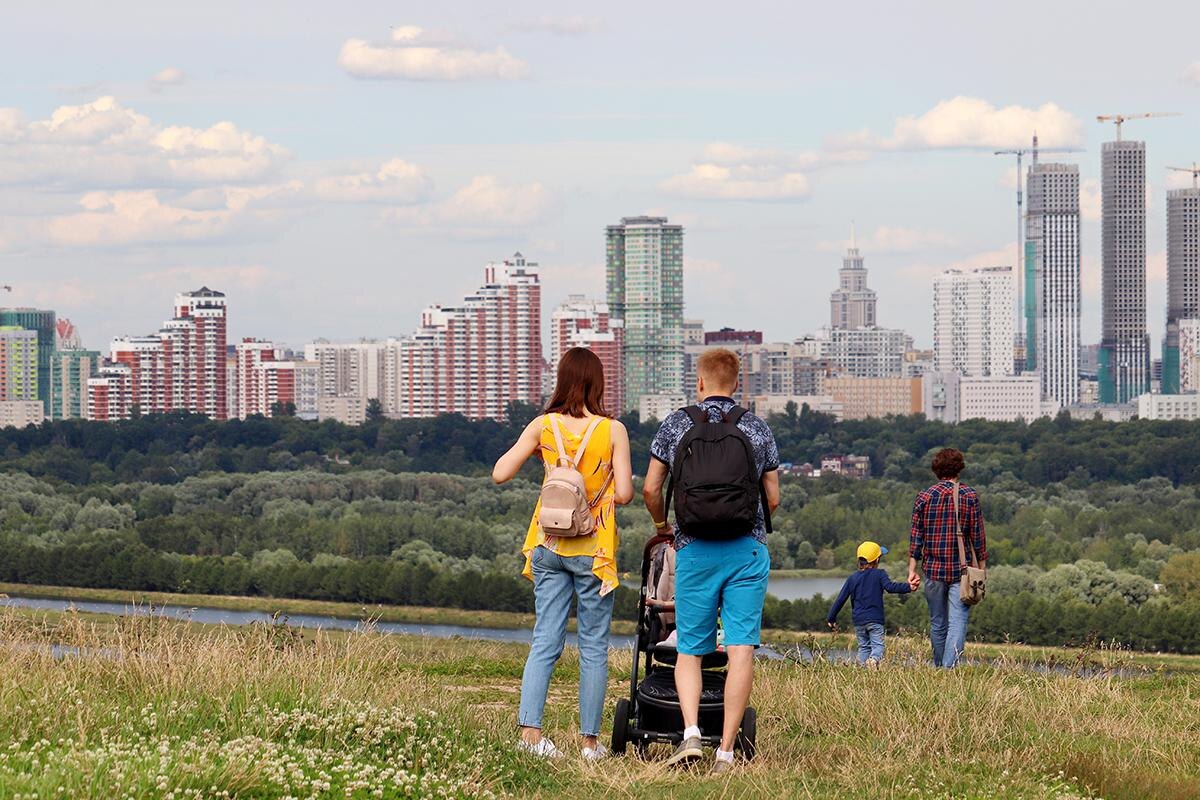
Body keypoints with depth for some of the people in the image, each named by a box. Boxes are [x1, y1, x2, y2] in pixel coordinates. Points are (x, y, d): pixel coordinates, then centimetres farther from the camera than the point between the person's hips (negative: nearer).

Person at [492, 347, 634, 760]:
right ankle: (590, 741, 7)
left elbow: (499, 474, -3)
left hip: (549, 546, 3)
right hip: (593, 550, -3)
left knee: (545, 641, 5)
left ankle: (530, 730, -7)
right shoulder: (612, 431, -9)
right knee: (593, 647, 5)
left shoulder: (543, 426, -2)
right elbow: (624, 494, -11)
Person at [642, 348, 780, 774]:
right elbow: (773, 499, 9)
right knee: (741, 650, -1)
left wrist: (662, 525, 24)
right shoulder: (758, 430, 7)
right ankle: (726, 751, -7)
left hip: (694, 549, 0)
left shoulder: (676, 425, 4)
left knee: (689, 650, 9)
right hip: (748, 549, 0)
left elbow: (650, 489, 4)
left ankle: (690, 732, -13)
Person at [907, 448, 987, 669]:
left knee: (937, 624, 13)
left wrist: (912, 569, 3)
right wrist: (982, 567, 6)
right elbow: (978, 535, -2)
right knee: (957, 621, -7)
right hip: (961, 569, -2)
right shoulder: (970, 496, -2)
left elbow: (916, 535, 1)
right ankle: (950, 667, -22)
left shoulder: (924, 497, 1)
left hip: (933, 568, 2)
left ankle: (939, 668, 23)